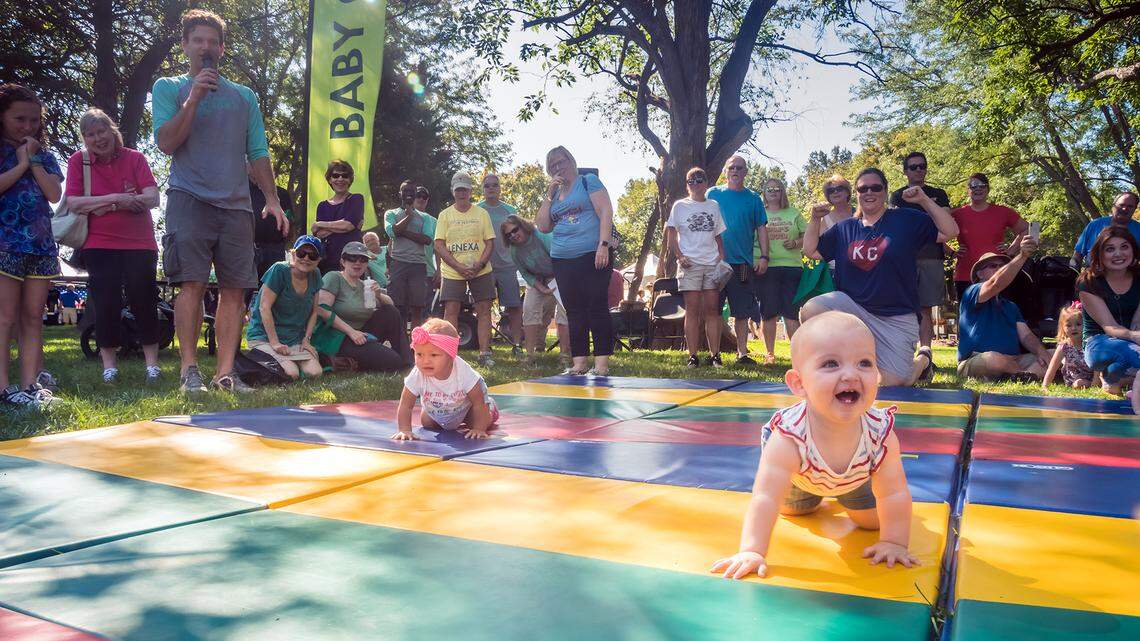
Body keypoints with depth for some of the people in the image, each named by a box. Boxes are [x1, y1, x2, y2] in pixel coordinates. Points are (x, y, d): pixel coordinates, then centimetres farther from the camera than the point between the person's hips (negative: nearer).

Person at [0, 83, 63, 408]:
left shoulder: (44, 156, 16)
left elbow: (55, 194, 2)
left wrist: (34, 161, -1)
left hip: (41, 244, 5)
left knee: (33, 317, 4)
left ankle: (29, 385, 6)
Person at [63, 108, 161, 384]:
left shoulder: (134, 158, 0)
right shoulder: (78, 161, 2)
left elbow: (152, 198, -10)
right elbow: (73, 202, -8)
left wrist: (100, 206, -15)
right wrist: (115, 199, -18)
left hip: (139, 244, 0)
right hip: (100, 245, 0)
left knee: (144, 301, 1)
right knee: (106, 305, 0)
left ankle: (152, 363, 9)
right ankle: (109, 365, 10)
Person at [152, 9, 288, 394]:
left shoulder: (244, 96, 19)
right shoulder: (168, 88, 12)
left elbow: (258, 153, 16)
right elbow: (166, 143, -2)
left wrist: (272, 199, 5)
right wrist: (194, 97, -9)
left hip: (236, 204, 3)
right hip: (190, 199, -3)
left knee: (234, 289, -2)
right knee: (192, 283, -12)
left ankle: (225, 372, 3)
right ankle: (190, 370, -5)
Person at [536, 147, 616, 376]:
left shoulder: (588, 181, 5)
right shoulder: (554, 195, 21)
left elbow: (606, 211, -5)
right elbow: (543, 227, 12)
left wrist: (604, 244, -17)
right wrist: (549, 195, 6)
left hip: (592, 255, -6)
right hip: (562, 260, 6)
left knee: (597, 308, -7)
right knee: (574, 311, 4)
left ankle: (602, 364, -6)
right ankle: (578, 364, 8)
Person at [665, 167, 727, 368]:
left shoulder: (713, 206, 14)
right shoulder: (680, 206, 6)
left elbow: (718, 236, 17)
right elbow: (670, 235, 3)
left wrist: (722, 256, 3)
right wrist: (679, 256, -9)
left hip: (712, 263, 3)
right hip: (690, 264, -3)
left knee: (712, 310, 1)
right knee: (692, 310, -3)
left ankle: (715, 355, 4)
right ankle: (693, 356, 0)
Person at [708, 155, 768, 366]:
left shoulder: (753, 198, 11)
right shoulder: (713, 194, 8)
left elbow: (761, 228, 10)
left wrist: (763, 256, 1)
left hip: (743, 262, 1)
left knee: (742, 311, 3)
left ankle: (742, 353, 10)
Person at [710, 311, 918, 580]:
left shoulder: (880, 433, -40)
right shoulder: (788, 437, -48)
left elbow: (894, 495, -28)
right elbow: (765, 499, -47)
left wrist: (894, 542, -29)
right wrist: (752, 551, -52)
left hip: (856, 475, 1)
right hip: (799, 476, -1)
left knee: (872, 519, 13)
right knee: (795, 509, 25)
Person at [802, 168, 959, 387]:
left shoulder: (907, 219, 2)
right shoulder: (844, 228, 11)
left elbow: (949, 232, -5)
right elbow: (811, 251, 12)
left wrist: (924, 200, -11)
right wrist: (815, 219, 0)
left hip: (896, 317, -2)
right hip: (853, 305, 3)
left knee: (895, 383, -7)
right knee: (809, 311, -26)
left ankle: (923, 358, 30)